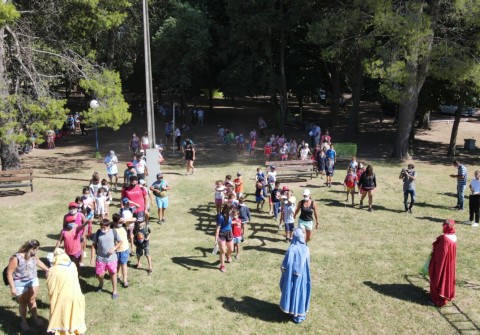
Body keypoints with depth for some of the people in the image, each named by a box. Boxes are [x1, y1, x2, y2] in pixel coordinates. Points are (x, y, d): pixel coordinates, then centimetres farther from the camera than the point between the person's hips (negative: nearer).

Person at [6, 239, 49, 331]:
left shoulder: (33, 256, -8)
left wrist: (47, 269, 26)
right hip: (20, 284, -5)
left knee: (32, 301, 17)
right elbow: (9, 273, -20)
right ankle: (23, 321, 33)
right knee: (23, 303, 12)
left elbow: (39, 262, 14)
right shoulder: (16, 258, -26)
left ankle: (35, 318, 36)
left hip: (33, 280, 5)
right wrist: (12, 288, -19)